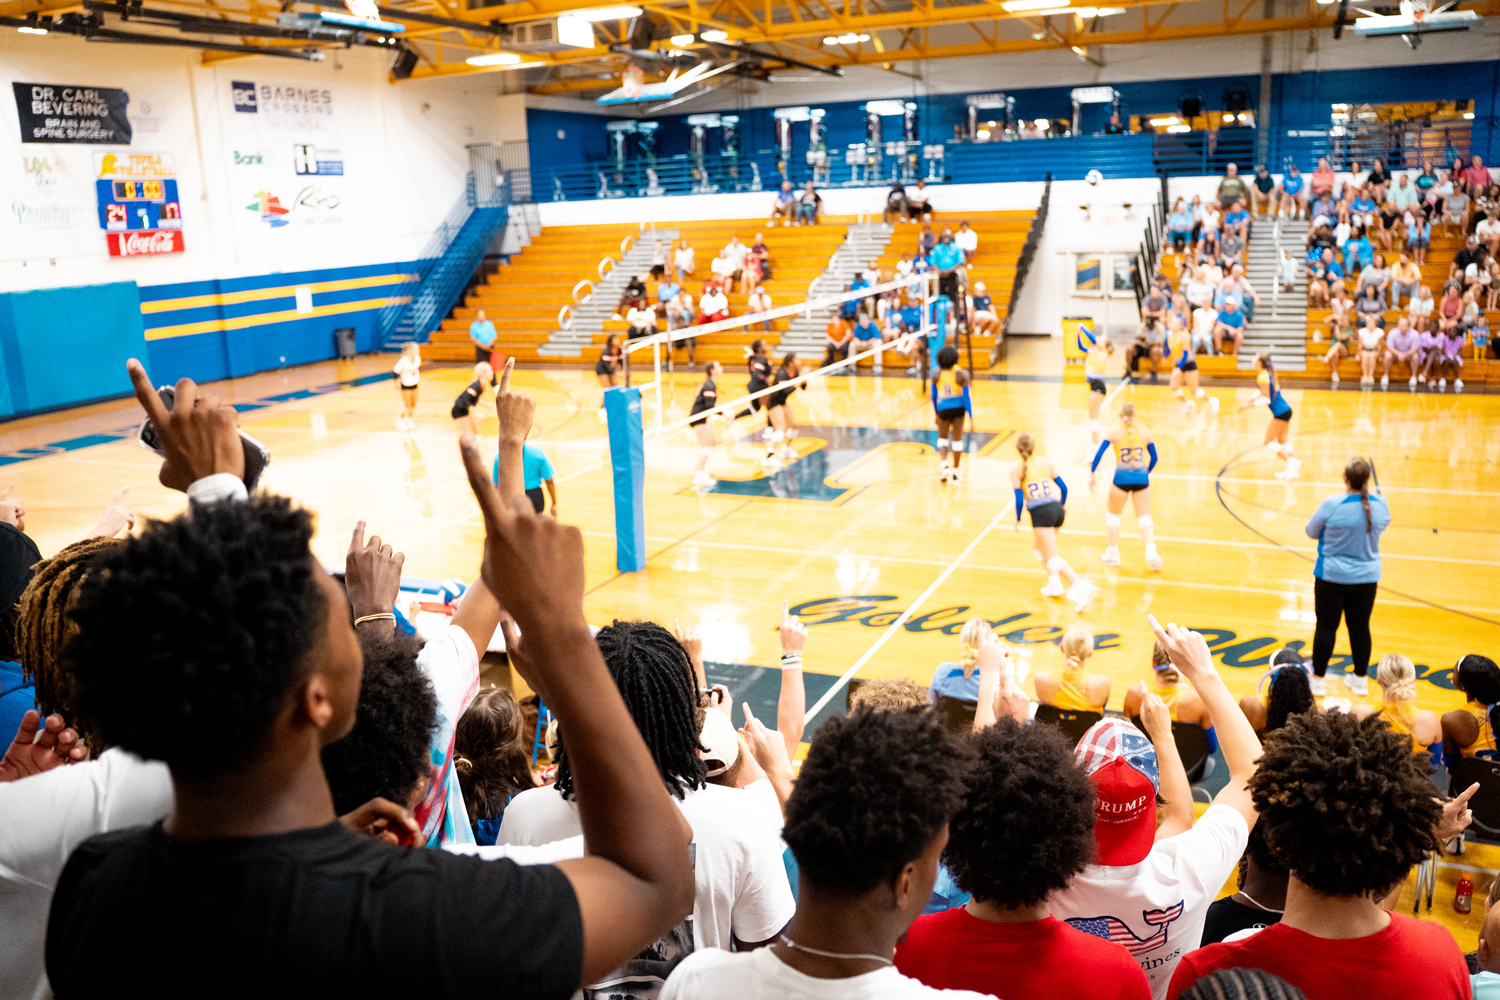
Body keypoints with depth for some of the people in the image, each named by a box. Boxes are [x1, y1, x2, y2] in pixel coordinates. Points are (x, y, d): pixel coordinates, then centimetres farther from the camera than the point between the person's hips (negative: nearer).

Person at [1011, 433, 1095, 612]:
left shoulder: (1016, 469, 0)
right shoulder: (1046, 463, 11)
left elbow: (1019, 499, -4)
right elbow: (1063, 487, 11)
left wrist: (1018, 520, 9)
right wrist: (1062, 506, 29)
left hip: (1040, 512, -6)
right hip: (1057, 509, 6)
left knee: (1052, 558, -8)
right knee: (1038, 545, 30)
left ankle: (1082, 587, -27)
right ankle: (1055, 584, 24)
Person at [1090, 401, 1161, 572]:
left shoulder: (1114, 433, -3)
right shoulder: (1145, 432, 3)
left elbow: (1098, 455, -7)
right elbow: (1154, 458, 8)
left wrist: (1091, 475, 1)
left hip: (1122, 478, -2)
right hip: (1141, 478, 2)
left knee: (1112, 513, 18)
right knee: (1144, 516, 10)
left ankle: (1113, 554, 23)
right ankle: (1152, 553, -8)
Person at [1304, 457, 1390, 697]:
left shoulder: (1332, 504, -21)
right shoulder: (1380, 504, -9)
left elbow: (1311, 531, -7)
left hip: (1332, 576, -3)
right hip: (1367, 576, 4)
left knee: (1326, 626, 6)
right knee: (1360, 627, 15)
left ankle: (1318, 680, 15)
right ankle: (1360, 679, 26)